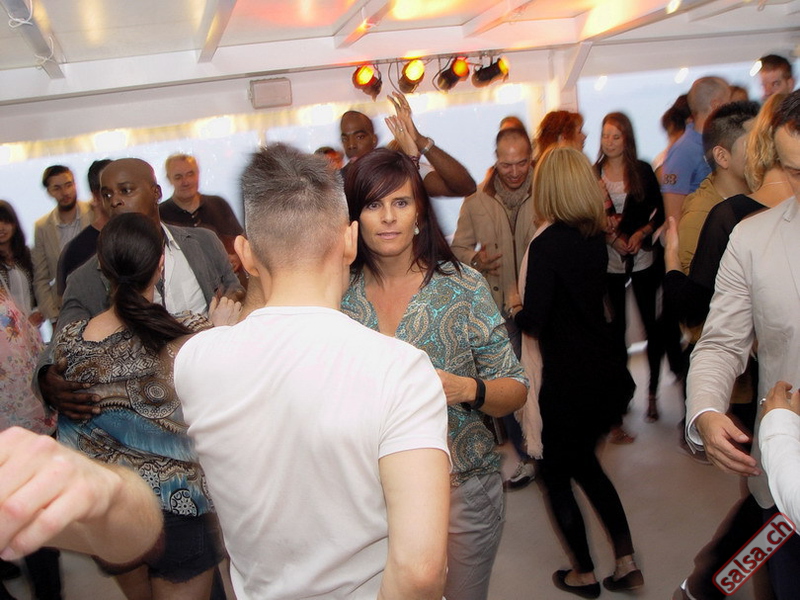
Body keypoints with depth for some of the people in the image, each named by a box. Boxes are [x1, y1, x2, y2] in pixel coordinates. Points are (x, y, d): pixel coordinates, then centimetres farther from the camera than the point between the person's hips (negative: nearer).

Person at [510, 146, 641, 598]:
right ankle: (626, 562, 28)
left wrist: (517, 311, -1)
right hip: (607, 369, 7)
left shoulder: (548, 243, -19)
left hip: (568, 378, -7)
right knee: (584, 461, 25)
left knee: (557, 472, 13)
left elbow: (535, 320, -21)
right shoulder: (596, 236, 2)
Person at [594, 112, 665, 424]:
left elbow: (660, 211, 4)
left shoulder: (643, 170, 2)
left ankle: (653, 392, 15)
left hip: (643, 258, 0)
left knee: (651, 322, 2)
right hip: (609, 261, 0)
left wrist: (641, 232, -12)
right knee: (617, 325, 6)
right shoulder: (593, 174, 2)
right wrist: (611, 237, -11)